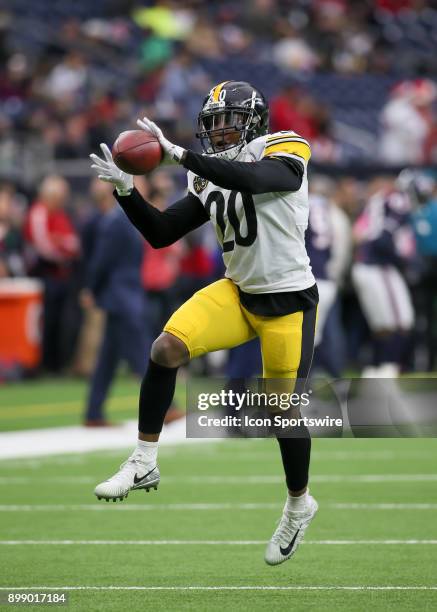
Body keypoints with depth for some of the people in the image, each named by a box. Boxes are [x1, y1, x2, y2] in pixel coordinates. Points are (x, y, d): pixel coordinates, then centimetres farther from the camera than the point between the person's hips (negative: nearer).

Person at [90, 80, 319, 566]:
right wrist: (124, 188, -9)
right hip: (238, 293, 5)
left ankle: (299, 505, 26)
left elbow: (249, 178, -35)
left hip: (288, 301, -5)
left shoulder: (284, 152, -13)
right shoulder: (209, 179, 5)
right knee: (166, 348, -18)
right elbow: (160, 234, 5)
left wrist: (178, 154, -36)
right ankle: (144, 465, -8)